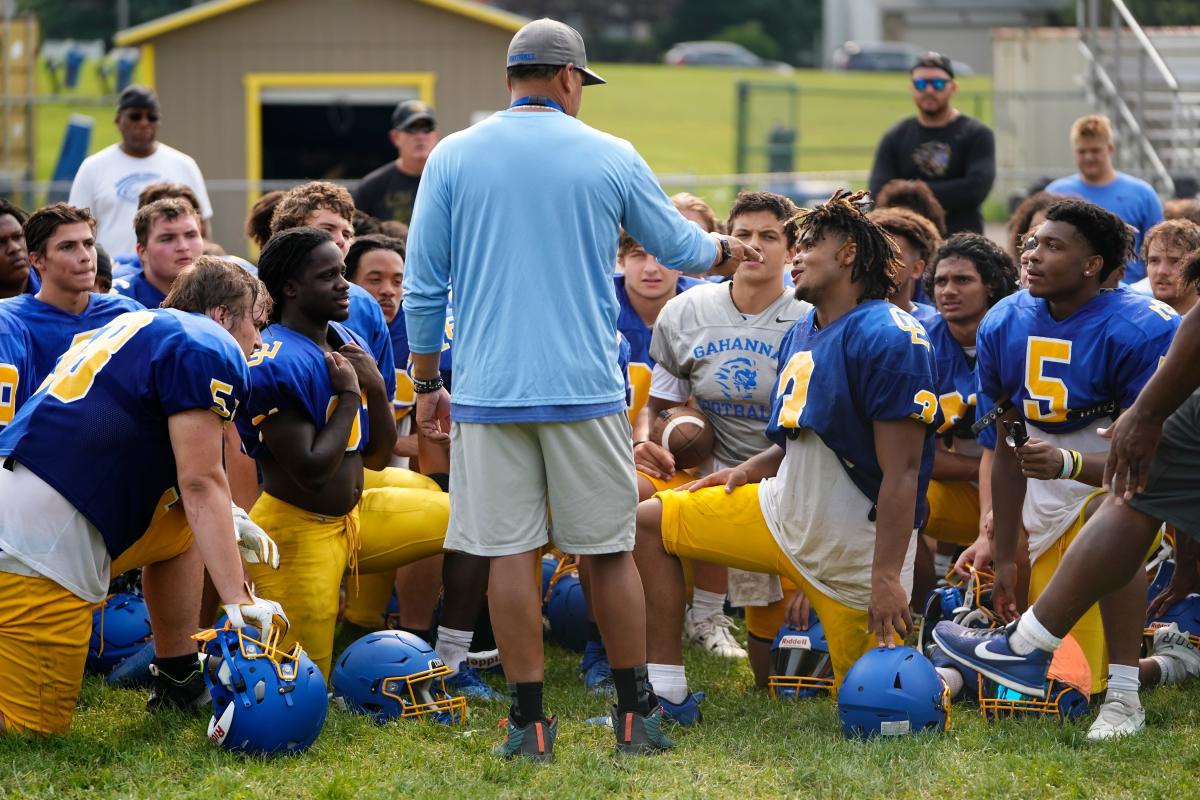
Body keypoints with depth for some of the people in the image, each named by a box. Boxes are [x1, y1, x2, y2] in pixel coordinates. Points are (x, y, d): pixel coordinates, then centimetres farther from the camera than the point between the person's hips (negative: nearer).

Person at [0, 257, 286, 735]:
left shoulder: (136, 326, 24)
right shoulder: (209, 347, -1)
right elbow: (200, 482, -8)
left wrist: (223, 521, 25)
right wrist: (239, 602, -11)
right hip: (42, 539, -10)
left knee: (182, 531, 25)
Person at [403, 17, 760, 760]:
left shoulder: (453, 158, 2)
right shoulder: (612, 157, 2)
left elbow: (423, 286, 3)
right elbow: (680, 248, 15)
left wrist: (427, 382, 13)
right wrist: (725, 248, 38)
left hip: (489, 389, 0)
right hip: (585, 388, 0)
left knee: (511, 554, 3)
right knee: (611, 550, 9)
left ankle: (530, 721, 4)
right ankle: (637, 714, 14)